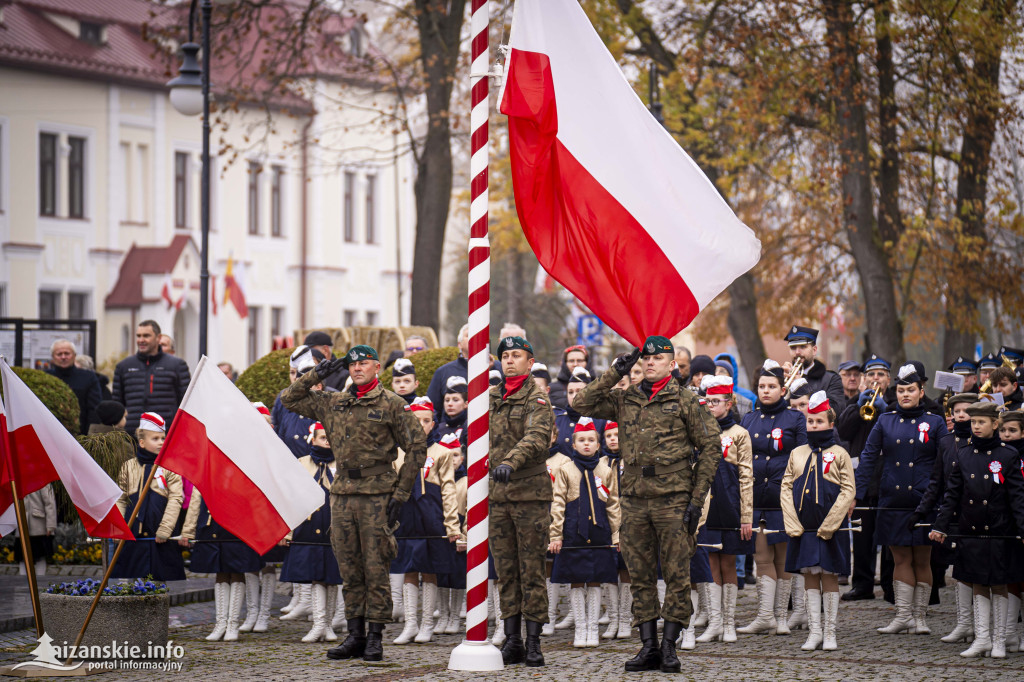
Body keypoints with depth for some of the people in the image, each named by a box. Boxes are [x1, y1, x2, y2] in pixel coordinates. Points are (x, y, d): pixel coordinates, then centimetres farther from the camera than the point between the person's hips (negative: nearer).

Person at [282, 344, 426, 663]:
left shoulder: (392, 404, -1)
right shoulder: (332, 403, 12)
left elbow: (417, 448, -2)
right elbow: (289, 399, 18)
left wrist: (400, 494, -7)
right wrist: (316, 375, 6)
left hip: (377, 493, -5)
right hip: (342, 493, 5)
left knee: (375, 570, -4)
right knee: (350, 571, 7)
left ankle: (375, 637, 1)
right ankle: (355, 636, 12)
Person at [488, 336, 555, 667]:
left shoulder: (537, 400, -5)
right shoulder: (491, 398, 14)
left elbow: (536, 438, -22)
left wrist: (510, 463, -38)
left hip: (530, 493, -6)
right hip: (498, 494, 6)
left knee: (532, 569, -4)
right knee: (506, 570, 6)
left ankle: (533, 643, -1)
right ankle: (512, 641, 11)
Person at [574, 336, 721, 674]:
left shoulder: (684, 401, -1)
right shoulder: (624, 400, 11)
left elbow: (710, 446, -1)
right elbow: (583, 404, 4)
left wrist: (697, 499, -6)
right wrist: (615, 374, -3)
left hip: (673, 500, -4)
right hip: (635, 499, 4)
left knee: (677, 575, -3)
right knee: (641, 576, 6)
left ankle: (669, 647, 2)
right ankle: (648, 647, 11)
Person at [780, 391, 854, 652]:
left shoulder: (839, 454, -2)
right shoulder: (797, 454, 8)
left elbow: (848, 493, -6)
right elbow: (785, 489, 7)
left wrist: (828, 527, -12)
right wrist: (793, 525, -5)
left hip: (830, 530, -3)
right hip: (802, 529, 3)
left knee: (829, 577, 0)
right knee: (810, 577, 5)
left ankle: (830, 632, 7)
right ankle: (814, 631, 10)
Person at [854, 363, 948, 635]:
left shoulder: (935, 423, 4)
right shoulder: (885, 422, 7)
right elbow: (868, 458, 4)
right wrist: (855, 495, -4)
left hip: (924, 501, -1)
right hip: (893, 501, 1)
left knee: (922, 560, 3)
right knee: (901, 559, 2)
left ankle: (919, 617, 9)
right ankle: (903, 616, 5)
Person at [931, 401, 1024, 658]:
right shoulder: (964, 456, 6)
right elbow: (952, 495, 7)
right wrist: (940, 526, -1)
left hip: (999, 533, -3)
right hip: (971, 533, 3)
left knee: (998, 586, 3)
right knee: (979, 586, 7)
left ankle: (999, 641, 11)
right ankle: (982, 639, 11)